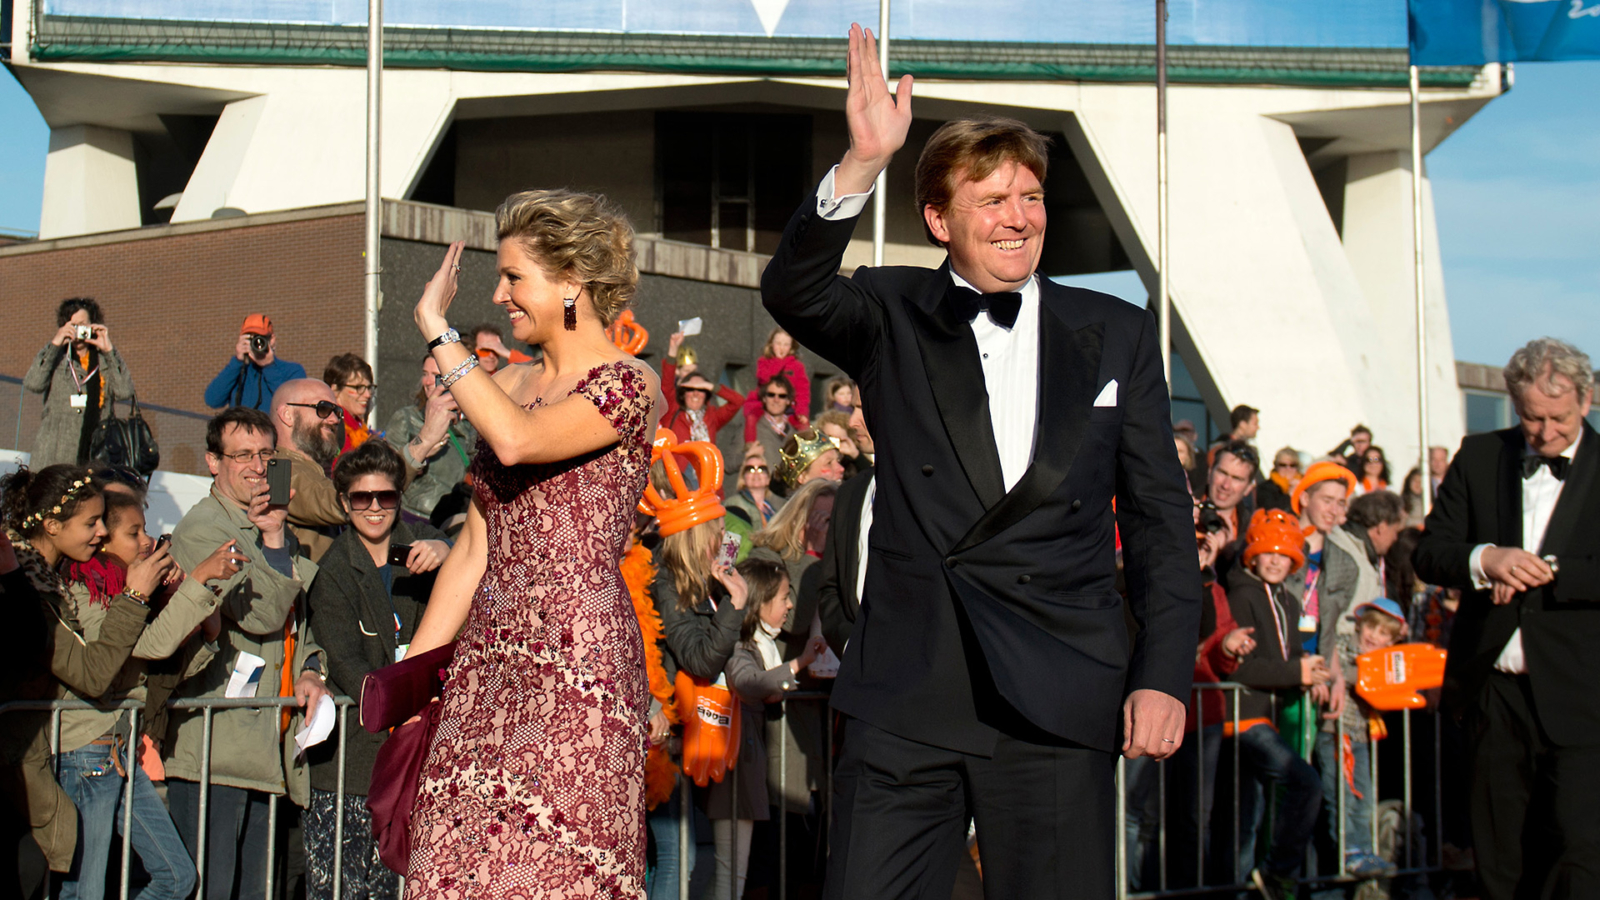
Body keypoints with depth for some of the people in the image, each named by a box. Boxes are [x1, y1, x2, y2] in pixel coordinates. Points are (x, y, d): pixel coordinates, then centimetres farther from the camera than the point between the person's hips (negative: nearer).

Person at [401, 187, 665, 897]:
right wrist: (407, 675, 14)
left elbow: (520, 441, -23)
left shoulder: (629, 384, -4)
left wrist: (438, 331, -13)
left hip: (579, 657, -6)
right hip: (487, 657, 6)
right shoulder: (506, 385, 17)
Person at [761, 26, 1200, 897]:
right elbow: (791, 291, -15)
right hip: (908, 695, 0)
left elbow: (1158, 516, 9)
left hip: (1060, 699, 1)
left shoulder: (1116, 334, 8)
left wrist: (1163, 675, 2)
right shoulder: (893, 318, 6)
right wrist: (862, 164, -29)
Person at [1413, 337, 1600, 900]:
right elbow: (1428, 555, 4)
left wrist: (1545, 573, -17)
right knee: (1498, 853, 10)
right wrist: (1485, 560, -15)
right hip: (1493, 689, 3)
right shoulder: (1478, 458, 7)